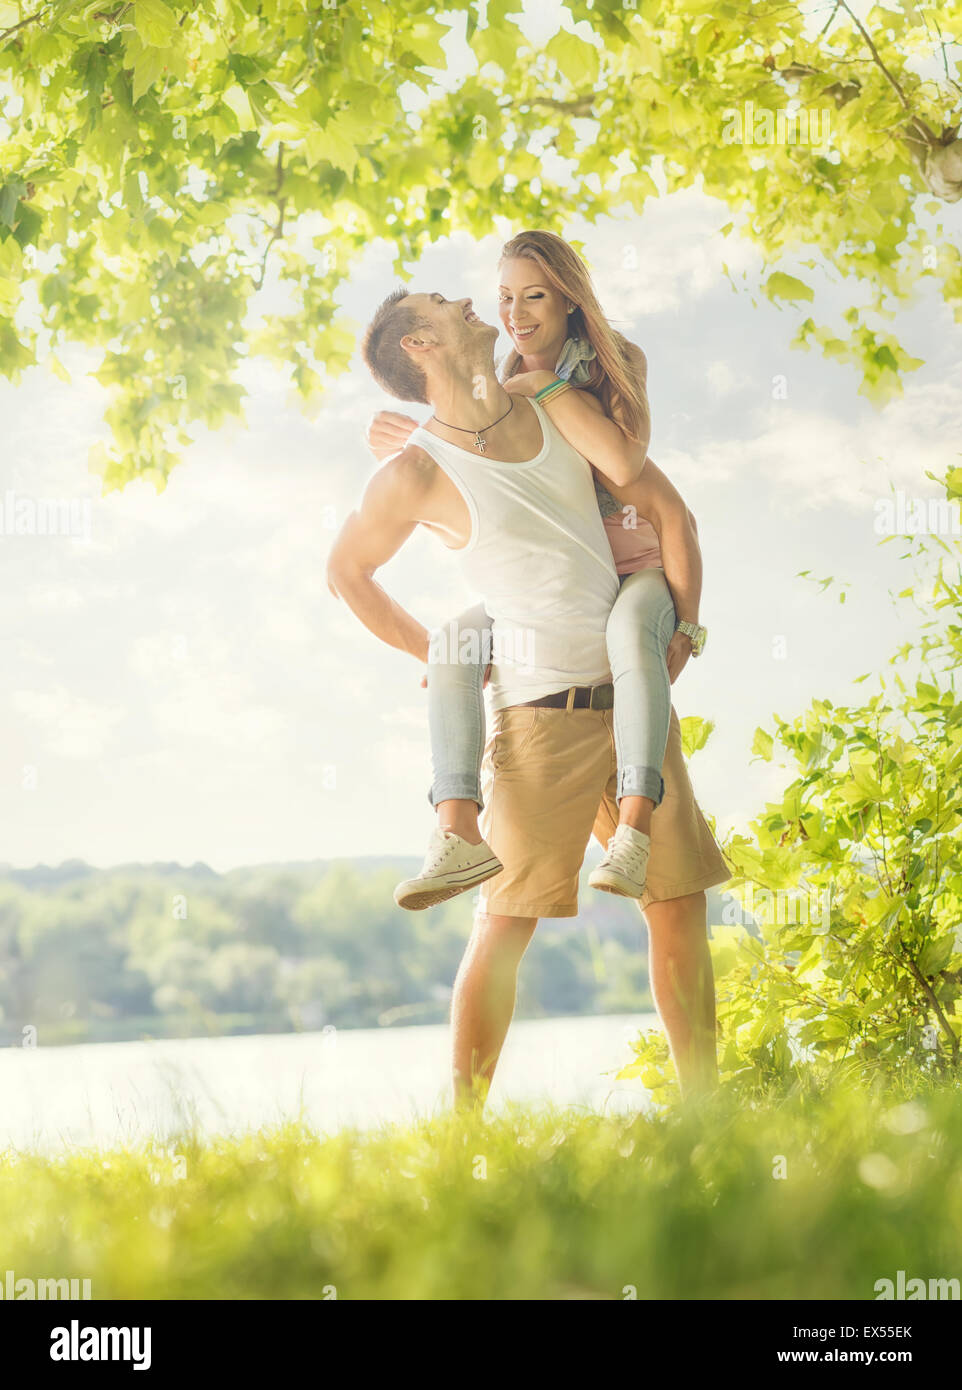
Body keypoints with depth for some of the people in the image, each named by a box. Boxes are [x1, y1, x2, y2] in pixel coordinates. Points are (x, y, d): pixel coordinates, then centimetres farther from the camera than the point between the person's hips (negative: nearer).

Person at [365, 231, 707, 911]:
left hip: (641, 574, -5)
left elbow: (625, 463, -26)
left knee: (630, 626, -40)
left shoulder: (616, 365, -7)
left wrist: (544, 386, -24)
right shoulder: (507, 394, 9)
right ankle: (459, 832, -35)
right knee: (453, 641, -20)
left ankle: (635, 829, -48)